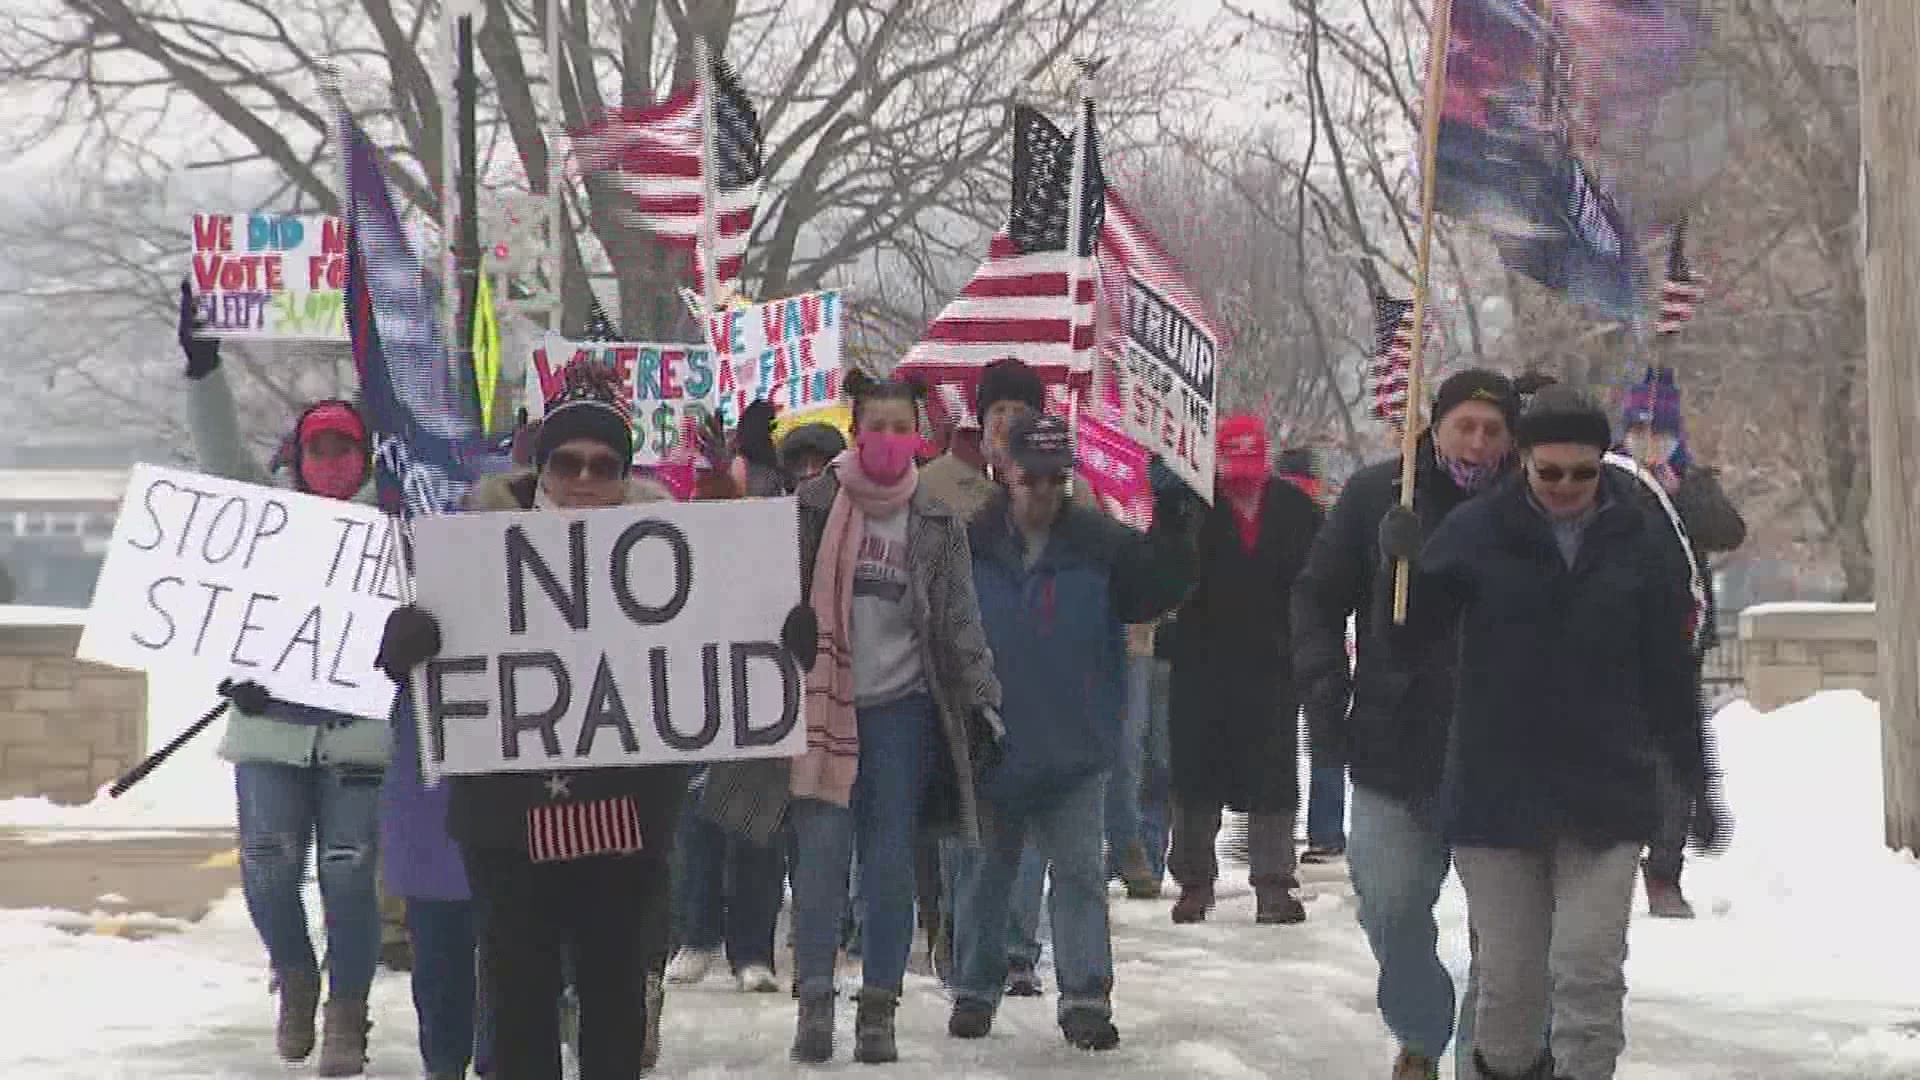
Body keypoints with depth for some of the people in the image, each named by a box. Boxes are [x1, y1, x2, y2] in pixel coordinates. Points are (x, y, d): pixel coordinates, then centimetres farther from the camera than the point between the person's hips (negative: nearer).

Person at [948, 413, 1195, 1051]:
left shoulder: (1101, 544, -3)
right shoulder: (972, 544, -3)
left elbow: (1149, 596, -9)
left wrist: (1170, 531, -22)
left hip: (1076, 747, 0)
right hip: (991, 747, 0)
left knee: (1080, 871, 1)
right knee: (985, 872, 13)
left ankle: (1086, 998, 4)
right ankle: (975, 989, 26)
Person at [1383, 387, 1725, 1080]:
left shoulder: (1638, 541, 2)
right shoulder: (1478, 531, -1)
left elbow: (1669, 672, 8)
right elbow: (1419, 627, 1)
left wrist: (1695, 782, 10)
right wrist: (1403, 568, -19)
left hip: (1605, 793, 0)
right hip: (1497, 789, 0)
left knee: (1590, 967, -7)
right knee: (1510, 972, 6)